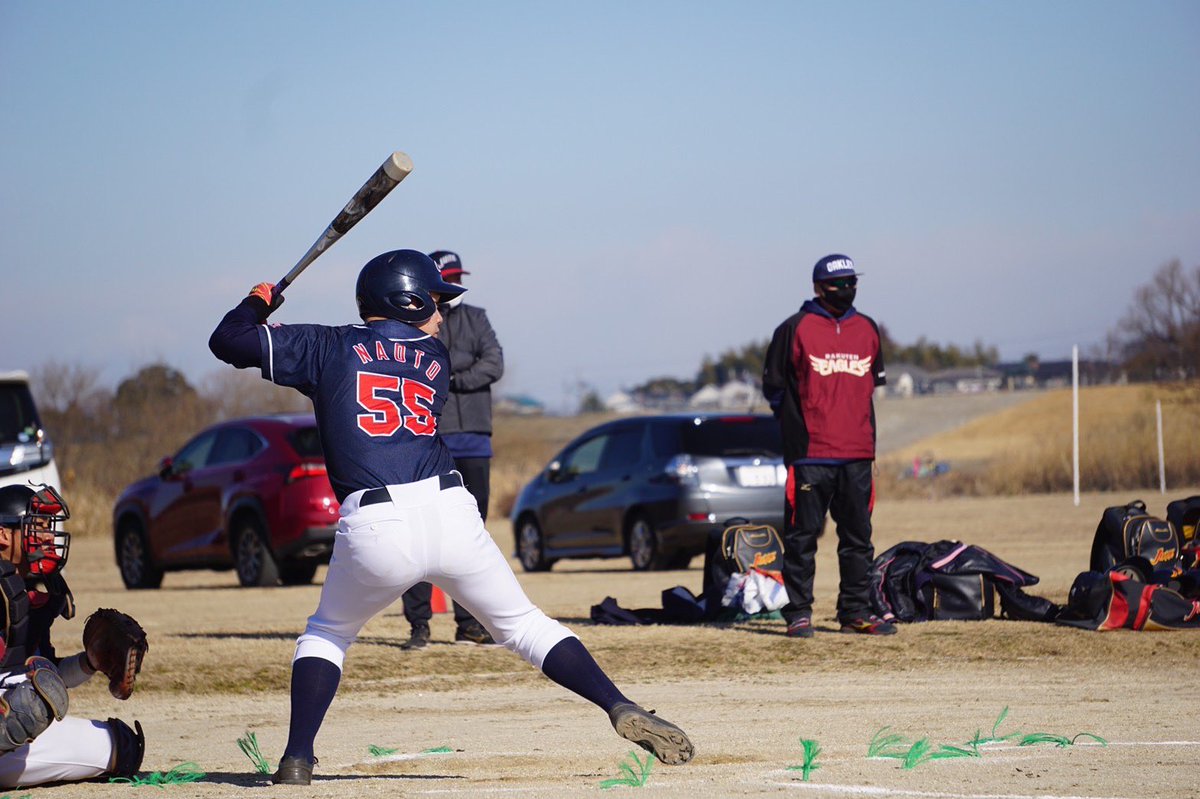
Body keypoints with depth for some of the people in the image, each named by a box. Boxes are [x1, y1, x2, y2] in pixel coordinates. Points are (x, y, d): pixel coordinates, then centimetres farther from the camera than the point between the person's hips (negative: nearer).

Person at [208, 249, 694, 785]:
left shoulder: (328, 347, 13)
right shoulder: (434, 359, 20)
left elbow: (228, 341, 11)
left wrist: (259, 302, 33)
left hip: (372, 526, -1)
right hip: (450, 513, 1)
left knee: (325, 635, 23)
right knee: (524, 625, 16)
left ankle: (296, 759, 8)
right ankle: (621, 708, 1)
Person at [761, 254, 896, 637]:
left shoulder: (867, 329, 13)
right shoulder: (795, 329, -2)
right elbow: (774, 385, 3)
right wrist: (797, 422, 4)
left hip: (858, 454, 5)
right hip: (810, 455, -5)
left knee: (858, 537, 7)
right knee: (802, 535, -5)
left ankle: (855, 613, 13)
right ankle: (798, 613, 0)